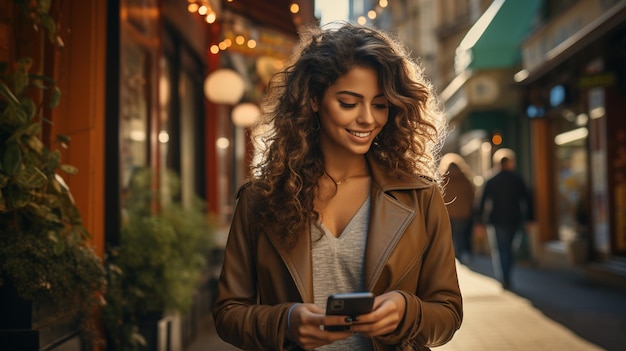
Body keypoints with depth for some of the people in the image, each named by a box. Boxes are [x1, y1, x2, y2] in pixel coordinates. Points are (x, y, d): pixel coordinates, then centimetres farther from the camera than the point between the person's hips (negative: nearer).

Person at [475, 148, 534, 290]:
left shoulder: (491, 181, -1)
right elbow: (527, 200, 2)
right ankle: (507, 279, 16)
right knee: (509, 248, 16)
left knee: (498, 250, 2)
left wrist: (480, 222, 1)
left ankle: (502, 280, -8)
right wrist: (529, 219, 8)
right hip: (514, 220, 2)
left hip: (496, 221, -2)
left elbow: (483, 202, -3)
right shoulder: (518, 180, 2)